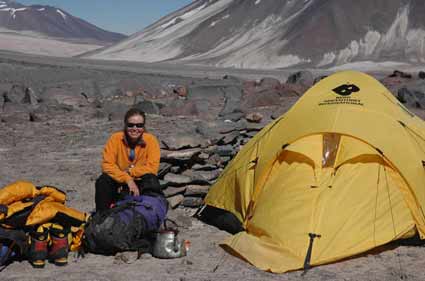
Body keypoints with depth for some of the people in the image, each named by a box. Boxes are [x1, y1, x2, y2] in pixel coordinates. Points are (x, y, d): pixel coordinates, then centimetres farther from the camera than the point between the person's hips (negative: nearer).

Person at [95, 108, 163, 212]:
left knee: (151, 180, -31)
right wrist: (127, 179, -28)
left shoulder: (150, 140, -11)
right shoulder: (115, 139, -10)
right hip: (119, 184, 1)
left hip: (142, 184, -1)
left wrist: (128, 172, -21)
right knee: (103, 181, -26)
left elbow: (152, 168, -17)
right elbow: (107, 165, -17)